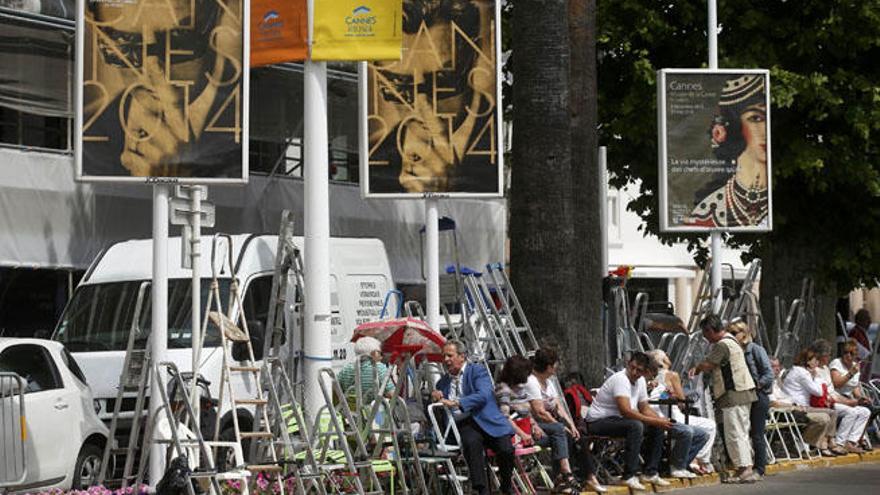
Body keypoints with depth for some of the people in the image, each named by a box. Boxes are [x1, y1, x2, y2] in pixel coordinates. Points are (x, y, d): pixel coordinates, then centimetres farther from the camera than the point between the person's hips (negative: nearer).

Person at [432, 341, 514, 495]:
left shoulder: (477, 371, 7)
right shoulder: (443, 382, 21)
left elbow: (483, 395, -12)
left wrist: (456, 403, -23)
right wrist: (435, 398, -3)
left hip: (486, 420, -2)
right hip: (462, 424, 2)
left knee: (505, 449, -26)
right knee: (471, 442, -35)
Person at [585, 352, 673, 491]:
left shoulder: (640, 381, 6)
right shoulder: (620, 379, -23)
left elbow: (644, 408, 13)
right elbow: (626, 411, -32)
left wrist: (661, 420, -7)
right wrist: (655, 421, -28)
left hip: (618, 420, 9)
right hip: (598, 422, -9)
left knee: (657, 428, 2)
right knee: (635, 426, -33)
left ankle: (650, 473, 8)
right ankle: (629, 476, -28)